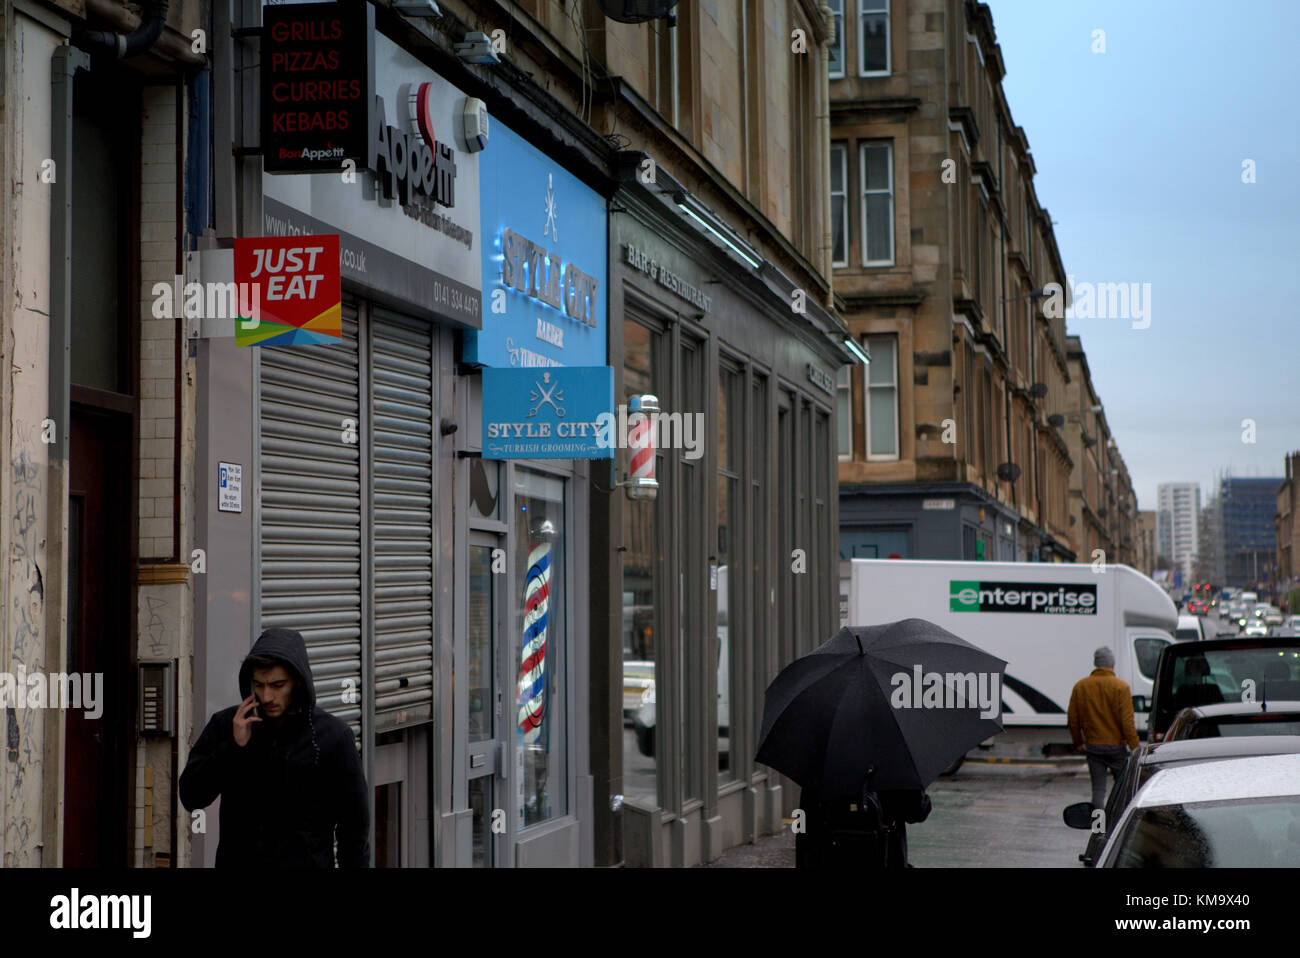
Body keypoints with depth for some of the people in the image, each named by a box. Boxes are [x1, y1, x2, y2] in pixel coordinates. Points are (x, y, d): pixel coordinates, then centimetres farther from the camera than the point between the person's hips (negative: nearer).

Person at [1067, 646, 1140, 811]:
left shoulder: (1080, 686, 2)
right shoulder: (1121, 686, -10)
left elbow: (1073, 719, 6)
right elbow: (1127, 722, -13)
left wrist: (1078, 742, 18)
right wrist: (1135, 748, -8)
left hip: (1093, 746, 3)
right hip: (1116, 746, -3)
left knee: (1098, 789, 5)